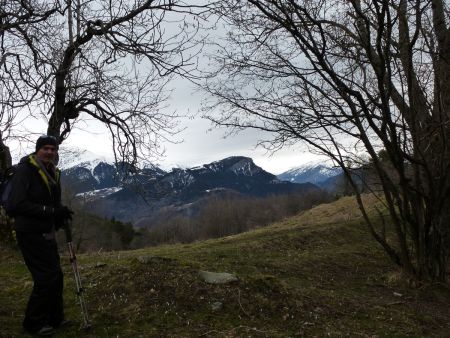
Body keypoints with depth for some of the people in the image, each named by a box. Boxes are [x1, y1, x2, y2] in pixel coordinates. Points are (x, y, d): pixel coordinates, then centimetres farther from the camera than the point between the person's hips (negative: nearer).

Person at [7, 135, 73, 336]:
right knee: (46, 278, -4)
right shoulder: (25, 169, -15)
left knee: (56, 276, 15)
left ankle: (55, 318, 31)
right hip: (31, 234, -8)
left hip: (47, 234, 8)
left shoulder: (53, 173, 10)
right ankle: (34, 323, 15)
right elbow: (16, 204, -24)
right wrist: (51, 211, -27)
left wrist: (60, 215, -1)